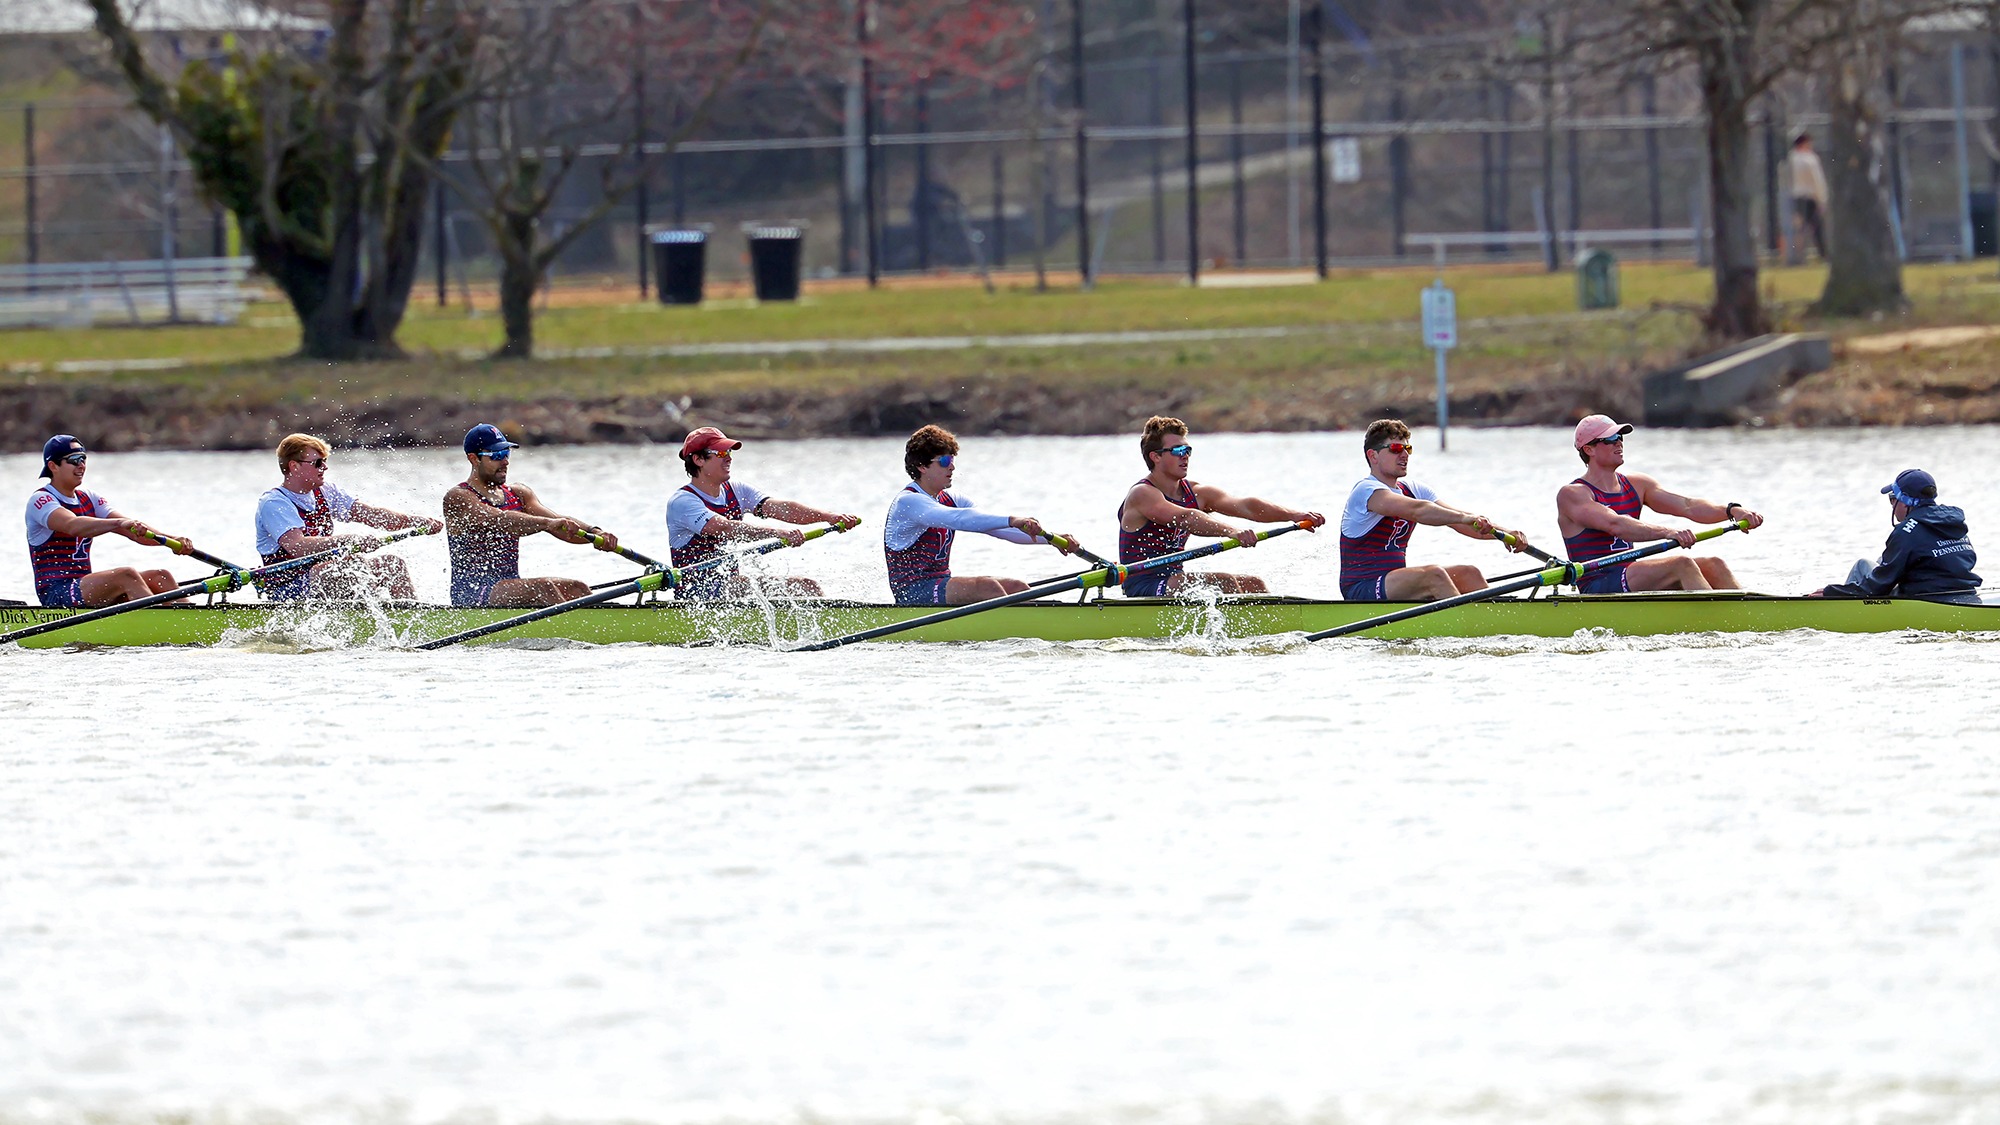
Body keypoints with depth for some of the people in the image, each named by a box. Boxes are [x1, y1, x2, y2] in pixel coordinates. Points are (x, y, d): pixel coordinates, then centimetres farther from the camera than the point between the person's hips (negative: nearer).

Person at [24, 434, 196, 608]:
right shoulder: (40, 500, -7)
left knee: (160, 578, -8)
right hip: (56, 594, -8)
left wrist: (172, 540, -14)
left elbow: (135, 530, 4)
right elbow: (72, 526, -29)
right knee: (127, 575, -30)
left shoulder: (89, 499, 16)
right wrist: (119, 523, -43)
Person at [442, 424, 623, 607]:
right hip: (471, 592, -7)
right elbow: (499, 520, -27)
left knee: (577, 588, -14)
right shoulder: (458, 498, -8)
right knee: (543, 588, -29)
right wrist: (547, 523, -41)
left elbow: (560, 525, -1)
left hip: (511, 587, 7)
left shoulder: (519, 494, 13)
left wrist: (594, 533, -21)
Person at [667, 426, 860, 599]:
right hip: (696, 592, -7)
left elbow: (779, 508, -3)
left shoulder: (736, 492, 10)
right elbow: (724, 528, -28)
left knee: (807, 586, -7)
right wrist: (778, 533, -39)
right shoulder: (682, 502, -13)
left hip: (731, 584, 7)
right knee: (748, 586, -34)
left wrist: (828, 516, -19)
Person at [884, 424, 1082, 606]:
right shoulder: (907, 502, -15)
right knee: (988, 588, -28)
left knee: (1017, 588, -6)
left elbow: (996, 528, 6)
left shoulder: (951, 499, 14)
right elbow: (957, 519, -32)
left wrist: (1050, 538, -7)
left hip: (940, 584, 9)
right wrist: (1011, 521, -41)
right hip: (913, 593, -9)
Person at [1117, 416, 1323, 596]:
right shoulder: (1142, 495, -13)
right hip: (1143, 589, -9)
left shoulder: (1196, 493, 10)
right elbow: (1185, 518, -31)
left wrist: (1292, 515, -17)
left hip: (1172, 581, 9)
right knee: (1225, 582, -25)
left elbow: (1244, 505, -3)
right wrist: (1231, 532, -45)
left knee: (1253, 585, -4)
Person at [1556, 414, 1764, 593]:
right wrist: (1667, 533, -37)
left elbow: (1687, 506, 5)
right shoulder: (1571, 495, -6)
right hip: (1598, 588, -8)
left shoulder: (1637, 485, 16)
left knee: (1714, 566, -10)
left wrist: (1732, 510, -13)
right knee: (1682, 565, -27)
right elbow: (1614, 525, -24)